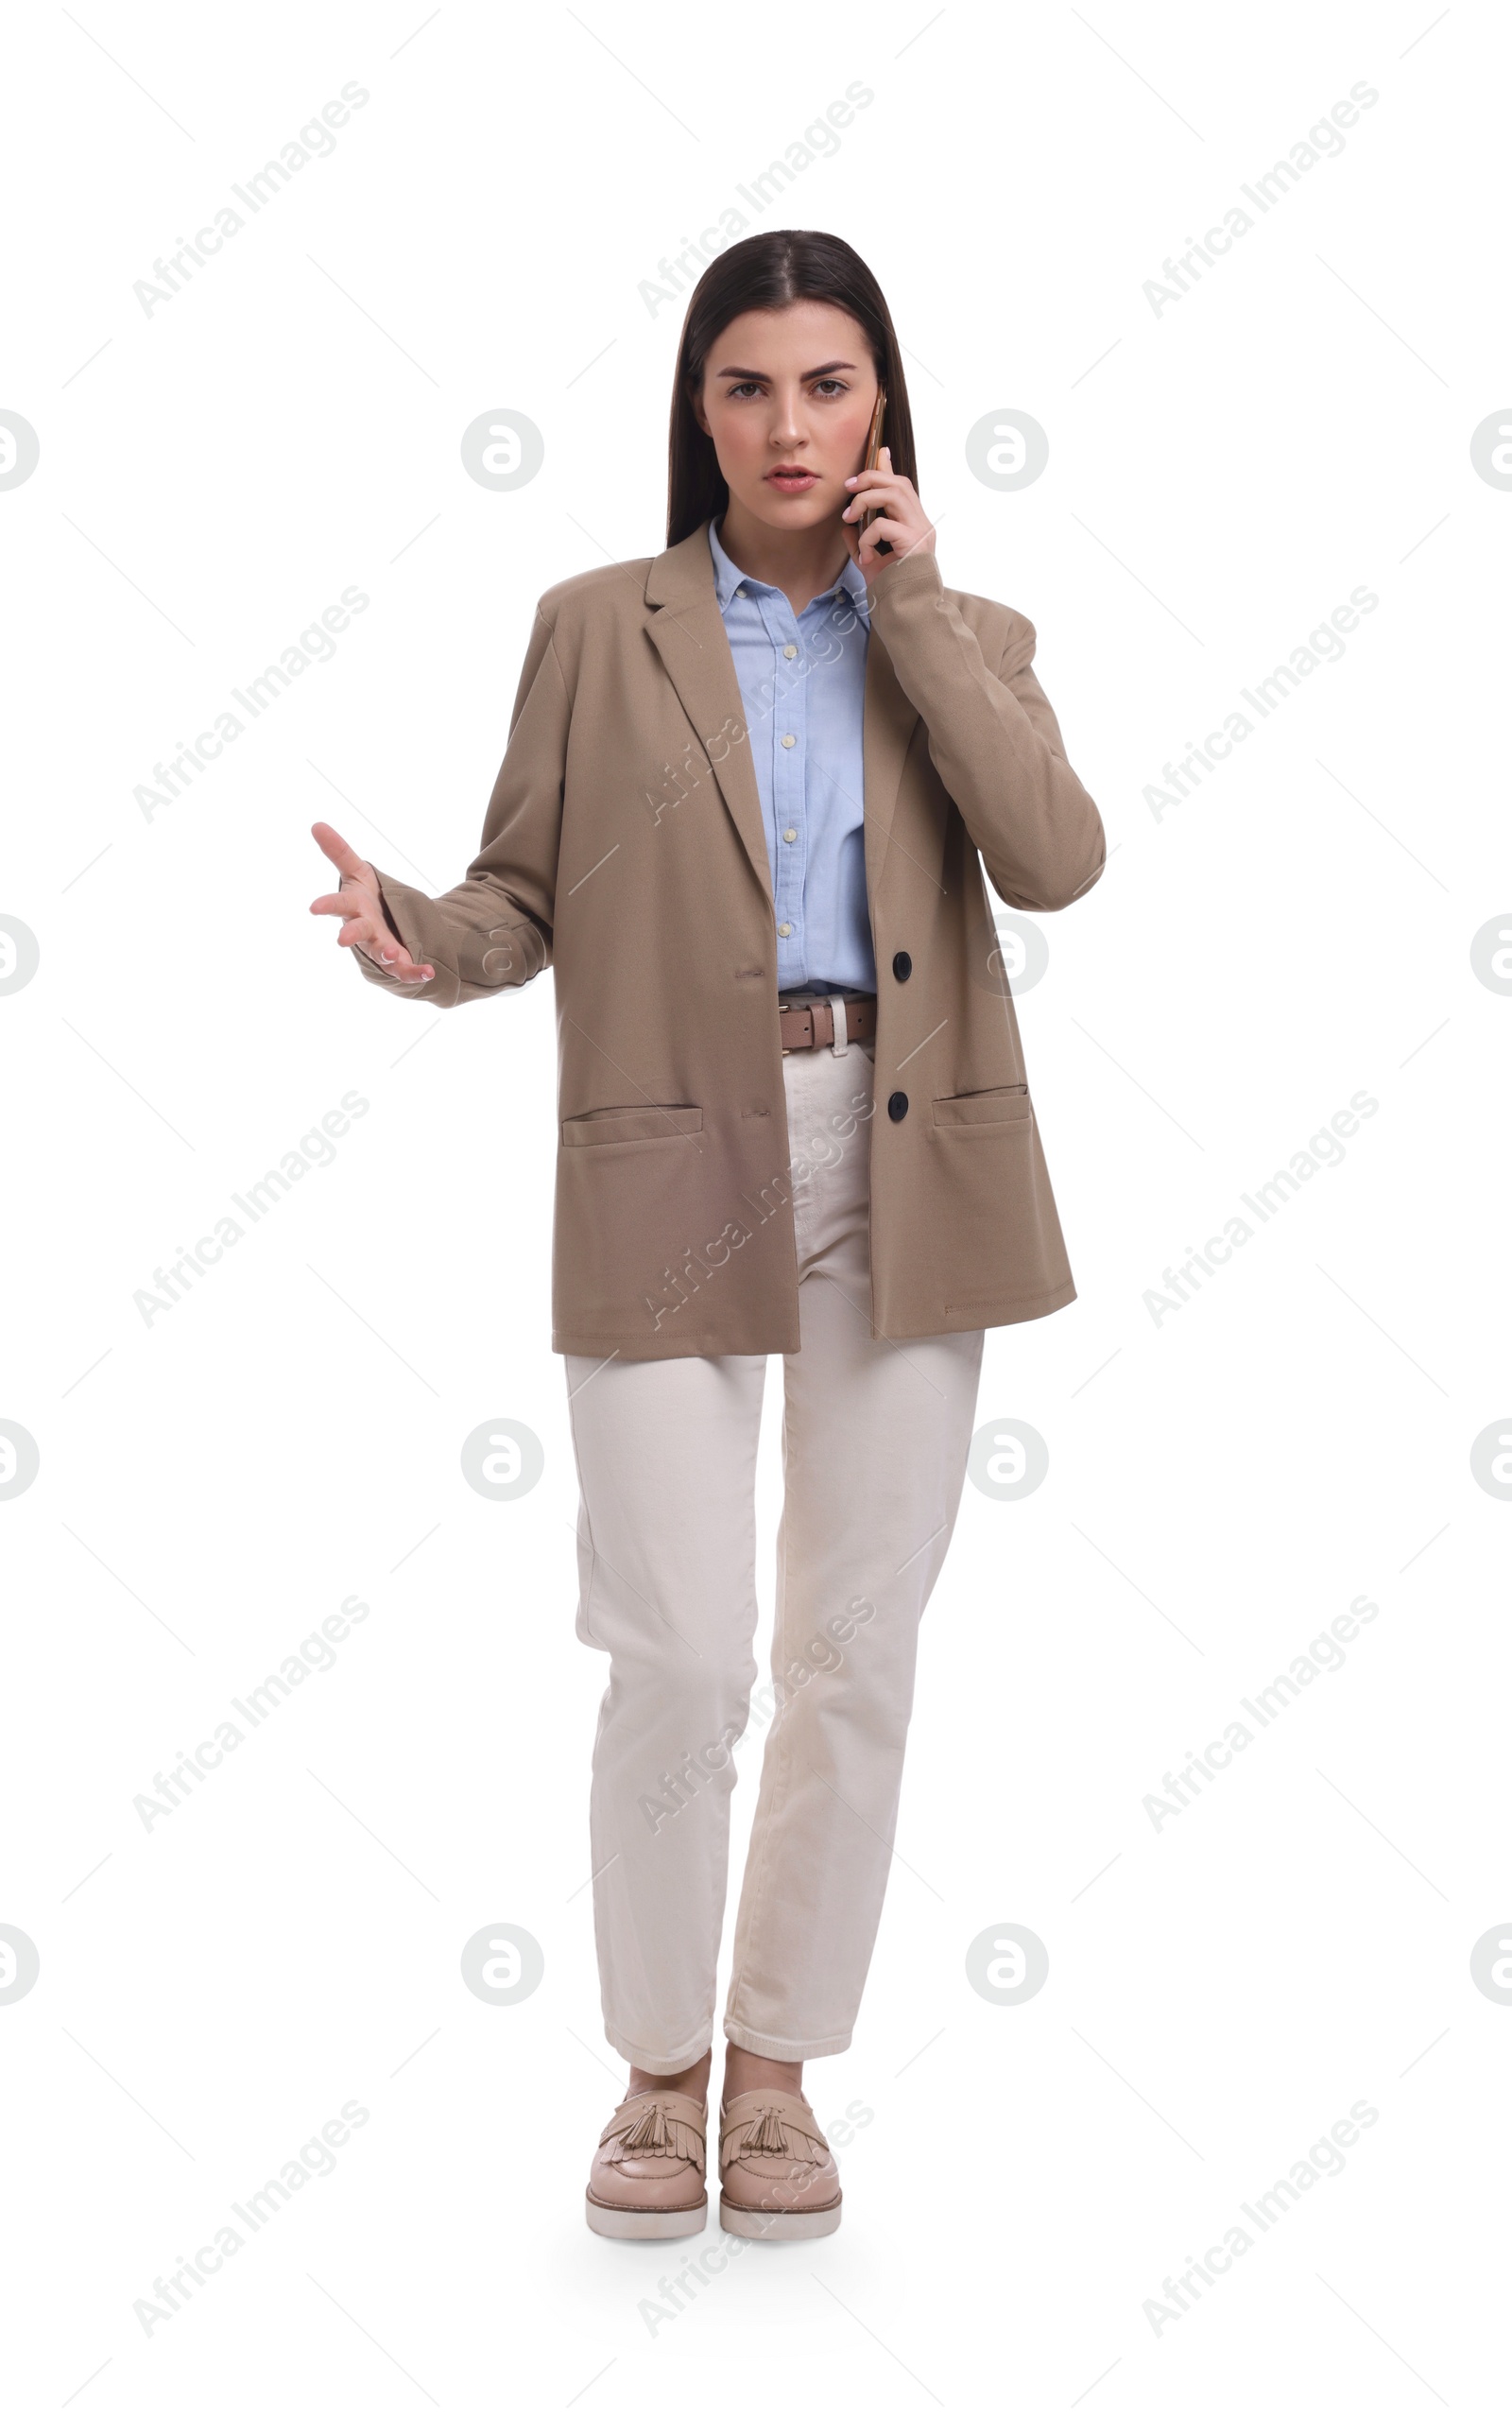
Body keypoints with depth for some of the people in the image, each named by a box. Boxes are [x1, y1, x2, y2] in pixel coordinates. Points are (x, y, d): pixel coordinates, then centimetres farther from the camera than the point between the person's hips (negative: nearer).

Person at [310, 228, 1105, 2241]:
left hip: (903, 1171, 2)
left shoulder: (965, 634, 11)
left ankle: (782, 2068, 25)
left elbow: (1055, 862, -7)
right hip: (674, 1172, -2)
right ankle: (662, 2066, 21)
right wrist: (424, 944, -19)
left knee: (859, 1657, 7)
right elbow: (527, 887, 3)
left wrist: (913, 605, -6)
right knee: (680, 1659, -4)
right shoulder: (599, 628, 7)